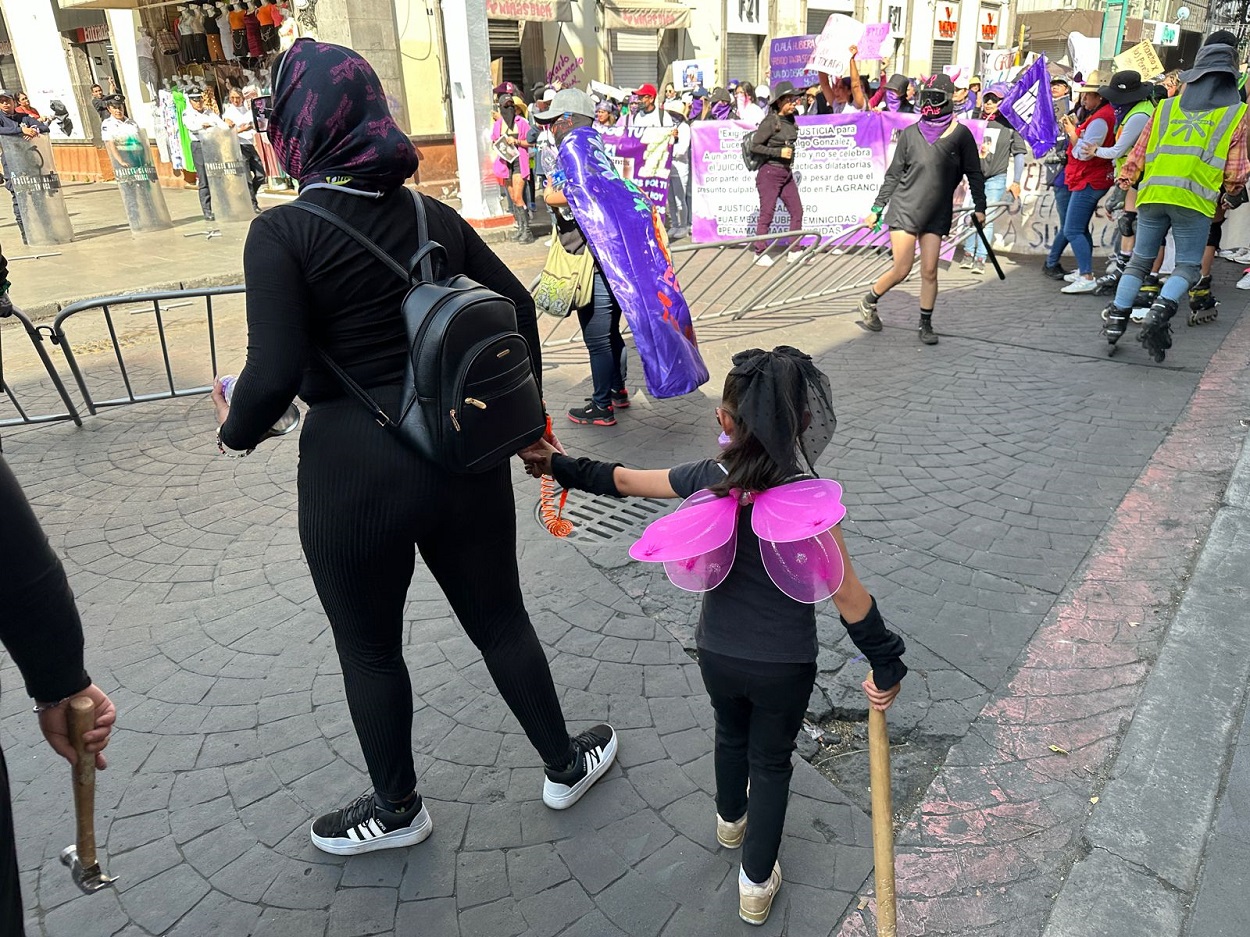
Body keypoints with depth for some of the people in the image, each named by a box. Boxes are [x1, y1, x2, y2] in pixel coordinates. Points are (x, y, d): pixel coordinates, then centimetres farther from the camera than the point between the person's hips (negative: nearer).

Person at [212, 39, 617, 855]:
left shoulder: (283, 231, -12)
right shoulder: (432, 215, 4)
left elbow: (275, 375, -20)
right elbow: (517, 304, 10)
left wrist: (236, 429, 2)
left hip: (355, 471, -4)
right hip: (465, 454, 5)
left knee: (370, 649, 18)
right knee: (500, 619, 20)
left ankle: (398, 811, 40)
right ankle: (566, 766, 39)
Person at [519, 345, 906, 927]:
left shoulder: (707, 479, -14)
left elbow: (624, 480, 0)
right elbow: (847, 595, -20)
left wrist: (563, 467, 16)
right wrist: (886, 665, -7)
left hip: (717, 655, 3)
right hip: (785, 666, -3)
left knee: (731, 735, 31)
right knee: (771, 761, 21)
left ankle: (731, 820, 59)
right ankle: (756, 881, 37)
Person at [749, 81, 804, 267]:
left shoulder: (790, 120, 10)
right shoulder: (770, 121, -12)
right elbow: (754, 146, -14)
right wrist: (779, 152, -16)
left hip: (786, 173, 8)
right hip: (769, 173, -8)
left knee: (797, 211, 3)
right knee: (767, 213, -2)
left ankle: (794, 251, 10)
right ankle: (760, 253, 8)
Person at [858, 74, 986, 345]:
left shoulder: (960, 134, 2)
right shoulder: (910, 133, 4)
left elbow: (974, 173, 8)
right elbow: (893, 174, 9)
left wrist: (979, 207, 3)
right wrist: (877, 209, 8)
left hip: (937, 214, 1)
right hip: (904, 208, -1)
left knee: (929, 271, -3)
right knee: (902, 270, -6)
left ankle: (926, 324, 11)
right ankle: (868, 302, 18)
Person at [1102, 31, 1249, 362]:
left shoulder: (1168, 106, 16)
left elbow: (1139, 151, 15)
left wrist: (1124, 182, 25)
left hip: (1153, 194, 3)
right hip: (1195, 199, -3)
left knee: (1140, 260, 12)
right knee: (1187, 266, 2)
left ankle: (1117, 317, 4)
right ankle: (1160, 312, -23)